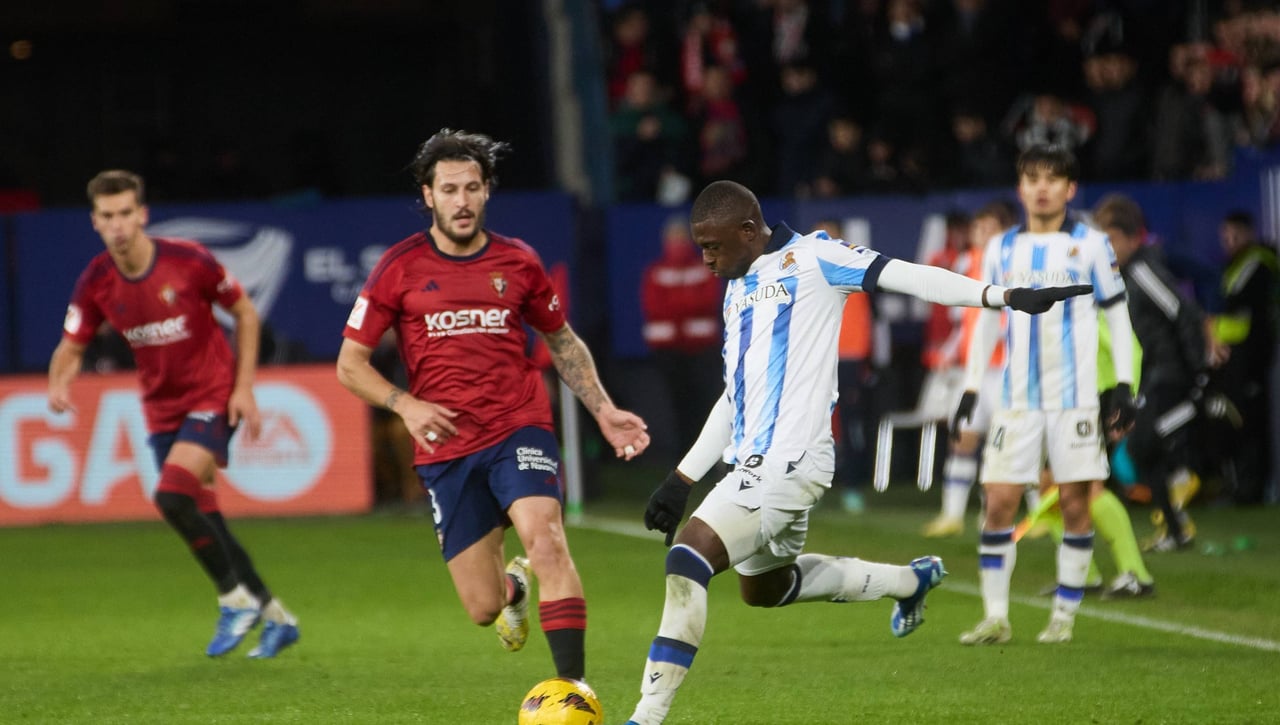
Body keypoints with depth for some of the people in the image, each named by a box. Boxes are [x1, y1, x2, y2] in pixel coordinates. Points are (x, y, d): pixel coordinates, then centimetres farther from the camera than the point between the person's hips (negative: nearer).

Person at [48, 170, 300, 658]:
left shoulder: (189, 261, -17)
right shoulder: (95, 283, -7)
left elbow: (245, 313, -3)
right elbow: (70, 348, 1)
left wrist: (244, 387, -9)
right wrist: (58, 384, -22)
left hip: (213, 397, -5)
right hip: (162, 410, 5)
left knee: (171, 495, -25)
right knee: (203, 522, 7)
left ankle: (236, 600, -7)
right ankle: (275, 617, 24)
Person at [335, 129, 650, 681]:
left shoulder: (517, 262, 6)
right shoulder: (400, 268, 0)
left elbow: (563, 342, 20)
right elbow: (350, 363, 3)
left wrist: (603, 410, 9)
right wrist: (405, 405, -14)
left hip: (520, 430, 0)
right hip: (446, 447, 0)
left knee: (546, 540, -28)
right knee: (483, 609, 1)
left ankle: (573, 685, -25)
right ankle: (514, 586, 40)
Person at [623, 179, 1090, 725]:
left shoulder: (810, 257, -6)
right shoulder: (737, 290, 18)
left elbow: (906, 276, -13)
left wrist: (1003, 296, -22)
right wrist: (681, 479, 23)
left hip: (789, 460, -10)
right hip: (753, 463, 10)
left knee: (687, 560, -21)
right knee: (764, 587, 24)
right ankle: (911, 581, 39)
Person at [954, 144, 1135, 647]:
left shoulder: (1091, 246, 1)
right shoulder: (1002, 248, 10)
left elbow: (1117, 316, 4)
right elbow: (987, 320, 17)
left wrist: (1124, 386, -3)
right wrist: (971, 388, 12)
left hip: (1075, 398, -2)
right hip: (1017, 398, 2)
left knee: (1074, 501, -1)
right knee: (999, 501, -5)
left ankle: (1065, 616, 8)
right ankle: (996, 618, 1)